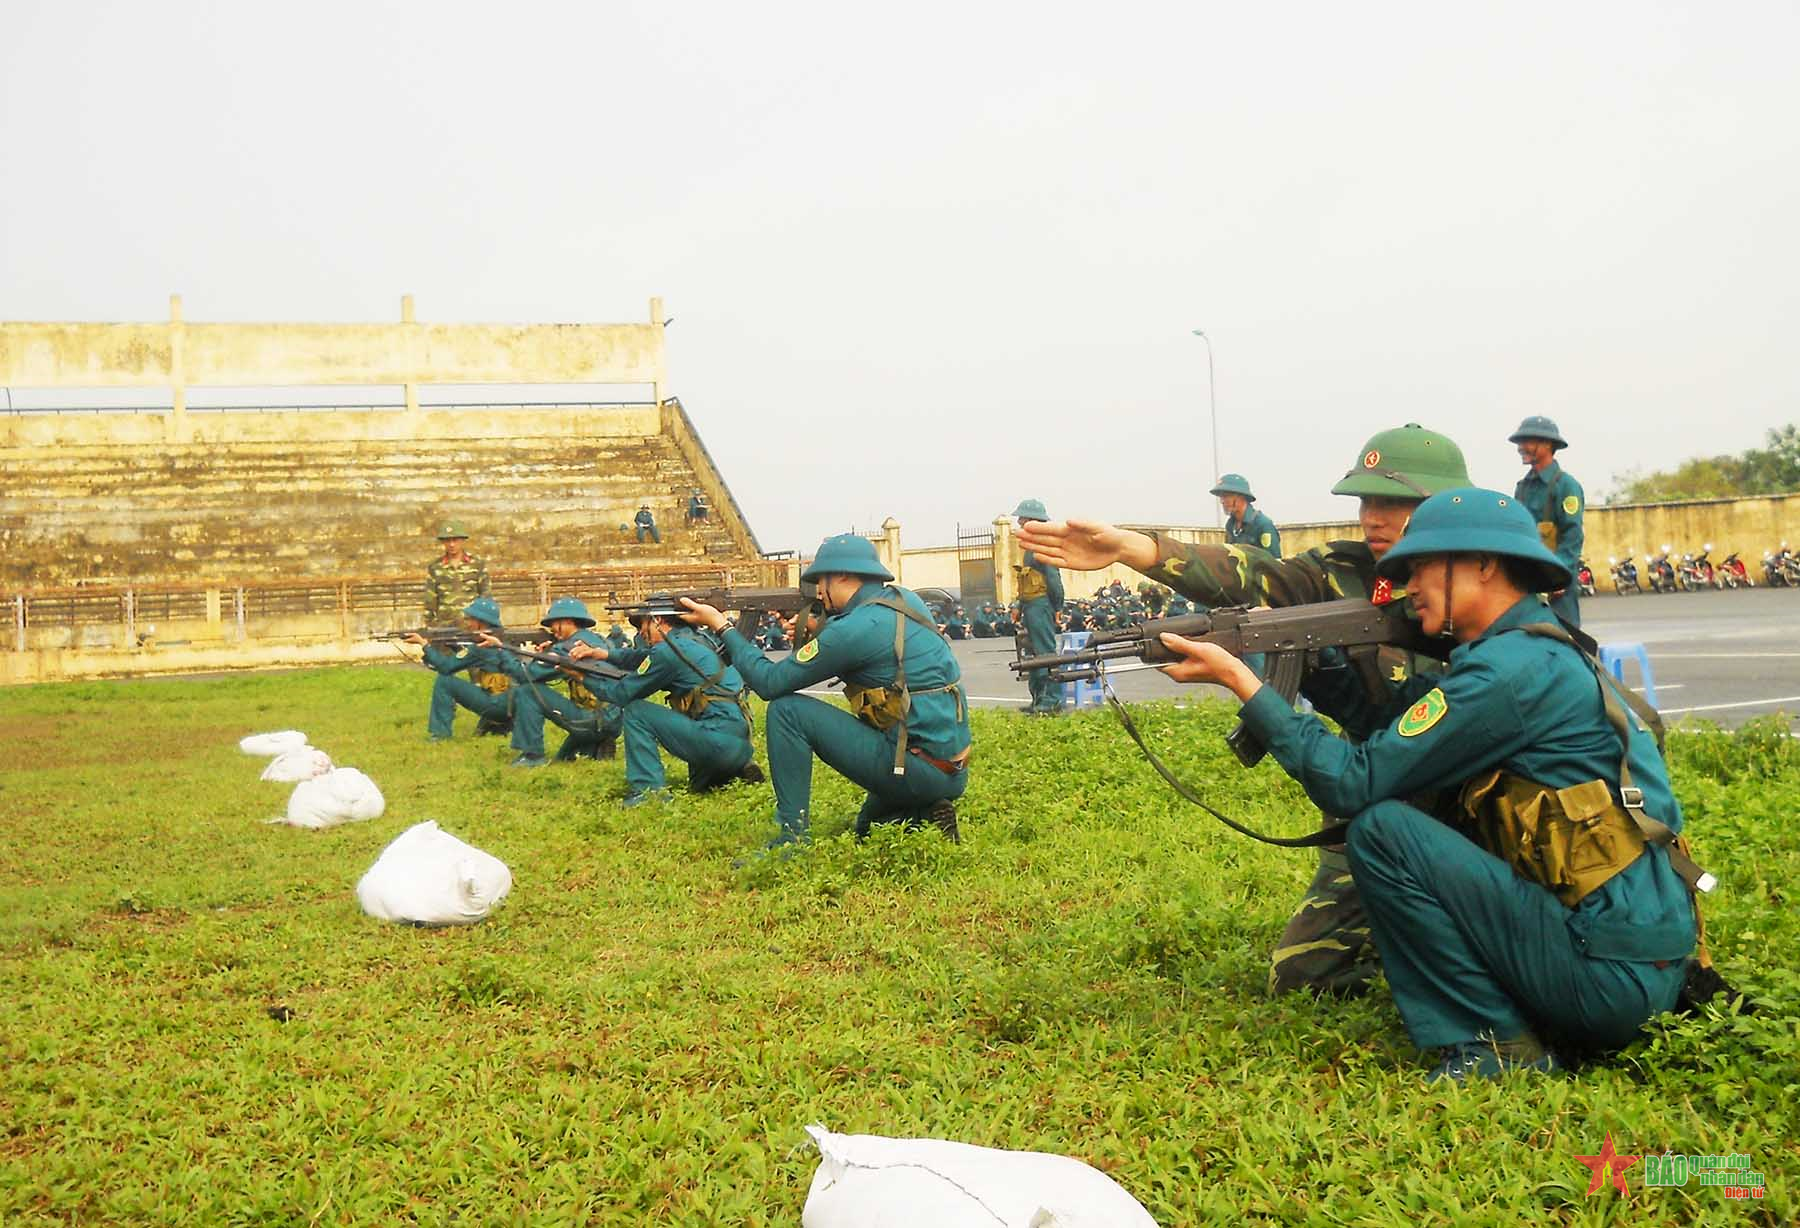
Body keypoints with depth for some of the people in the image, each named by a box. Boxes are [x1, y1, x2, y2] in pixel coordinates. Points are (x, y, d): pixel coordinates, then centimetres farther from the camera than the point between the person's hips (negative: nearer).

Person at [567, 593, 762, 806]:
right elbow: (642, 657, 24)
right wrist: (603, 653, 11)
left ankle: (647, 788, -6)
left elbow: (624, 693, -3)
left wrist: (585, 678, 12)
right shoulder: (697, 638, 16)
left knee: (636, 712, -2)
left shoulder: (669, 650, -11)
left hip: (719, 739, -9)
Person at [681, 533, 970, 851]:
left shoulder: (856, 628, -16)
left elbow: (769, 682, -10)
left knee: (787, 710, -7)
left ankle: (792, 836, -4)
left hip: (921, 770, -9)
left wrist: (721, 625, 1)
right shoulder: (907, 600, 10)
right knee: (868, 827, 36)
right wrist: (818, 631, 10)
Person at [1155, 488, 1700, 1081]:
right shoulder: (1541, 654, 14)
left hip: (1610, 974, -10)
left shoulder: (1513, 667, -16)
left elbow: (1354, 782, -16)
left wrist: (1239, 677, -11)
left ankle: (1492, 1044, -6)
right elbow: (1386, 751, 13)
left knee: (1381, 830, -15)